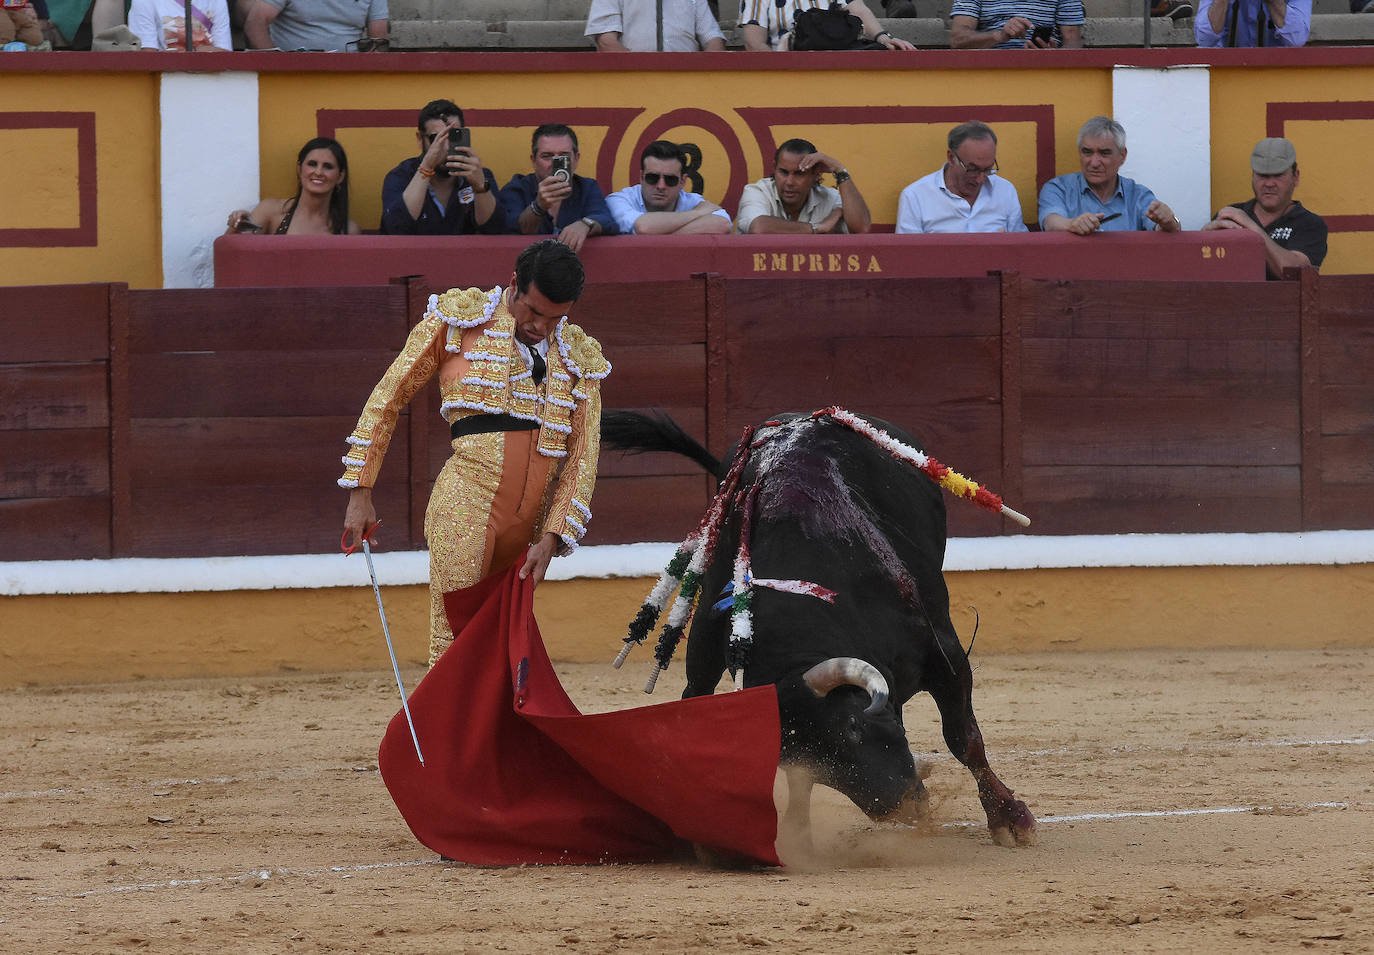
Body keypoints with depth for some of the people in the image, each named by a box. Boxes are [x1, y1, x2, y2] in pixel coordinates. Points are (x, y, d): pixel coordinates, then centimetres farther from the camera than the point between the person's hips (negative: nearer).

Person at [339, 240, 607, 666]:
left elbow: (582, 457, 12)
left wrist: (551, 539, -1)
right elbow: (388, 399, 8)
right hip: (467, 504, -4)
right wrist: (360, 492, 4)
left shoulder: (580, 357, 14)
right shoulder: (458, 321, 3)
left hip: (527, 529, 4)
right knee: (453, 646, -12)